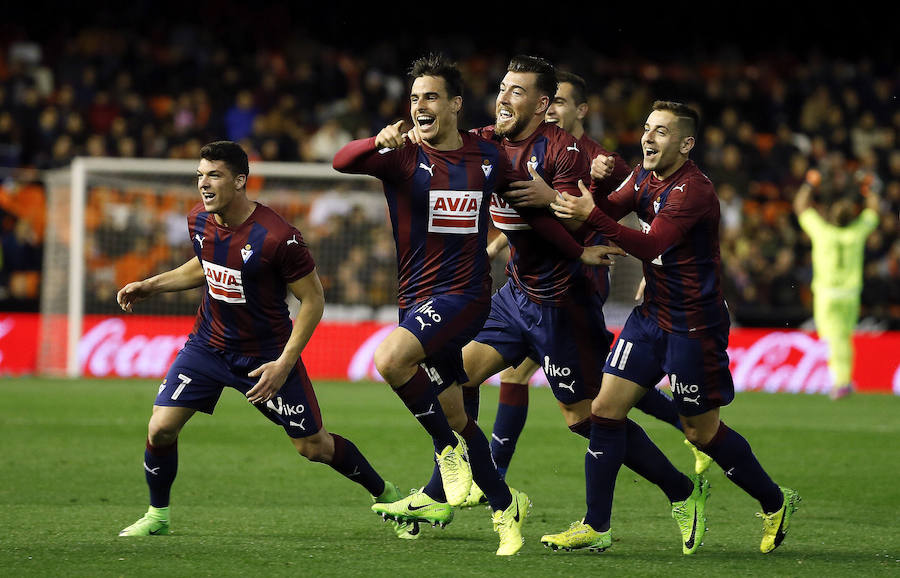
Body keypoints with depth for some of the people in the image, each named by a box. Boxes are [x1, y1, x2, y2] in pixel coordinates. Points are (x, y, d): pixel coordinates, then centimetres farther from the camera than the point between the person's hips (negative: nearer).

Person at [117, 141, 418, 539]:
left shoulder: (277, 237, -26)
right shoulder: (199, 221, -6)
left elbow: (313, 299, -16)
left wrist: (284, 364, -20)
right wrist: (151, 286, 8)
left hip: (266, 355, -5)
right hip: (209, 343, 5)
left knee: (313, 446, 3)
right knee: (161, 429, -9)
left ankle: (388, 495, 27)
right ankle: (157, 516, 15)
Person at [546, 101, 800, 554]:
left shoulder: (693, 190, -21)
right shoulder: (644, 177, 7)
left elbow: (650, 245, -30)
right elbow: (609, 210, 1)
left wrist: (593, 216, -37)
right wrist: (597, 185, -19)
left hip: (694, 325, -8)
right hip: (653, 314, 8)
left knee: (702, 431, 3)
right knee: (605, 409, -1)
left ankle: (776, 503, 24)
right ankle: (596, 526, 5)